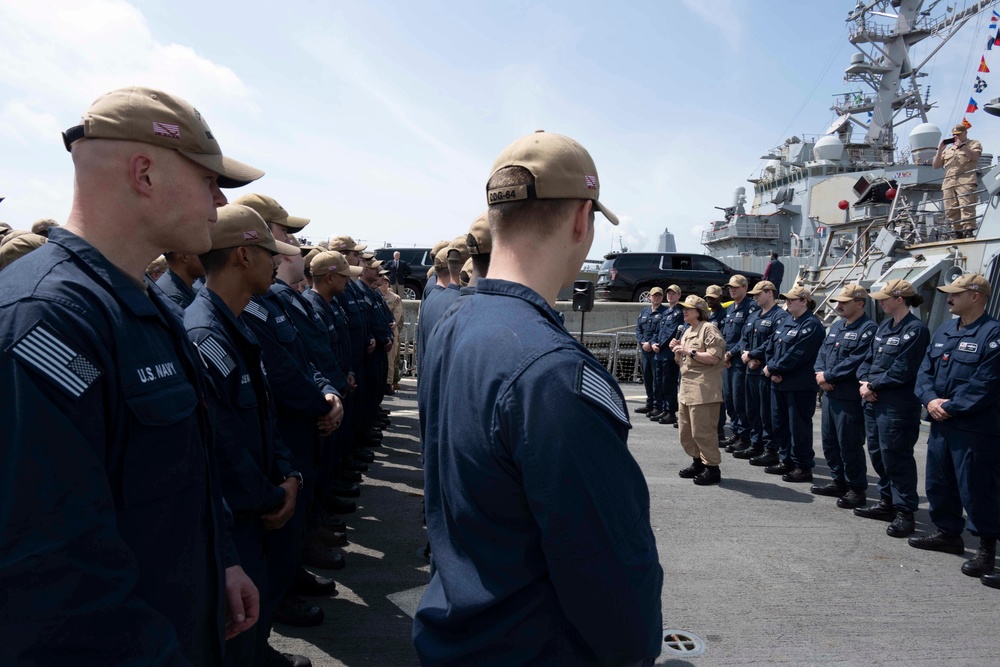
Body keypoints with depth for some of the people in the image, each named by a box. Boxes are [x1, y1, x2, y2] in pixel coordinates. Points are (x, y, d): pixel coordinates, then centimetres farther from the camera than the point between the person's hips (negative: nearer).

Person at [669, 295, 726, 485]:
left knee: (702, 431, -7)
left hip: (704, 389, -9)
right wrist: (677, 351, 4)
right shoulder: (687, 331, 18)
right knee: (685, 431, 13)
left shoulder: (709, 329, -8)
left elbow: (714, 358, -19)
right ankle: (698, 462, 26)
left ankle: (712, 468, 3)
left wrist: (690, 351, -18)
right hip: (687, 387, 9)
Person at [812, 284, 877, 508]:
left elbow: (855, 362, -21)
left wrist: (828, 376, -15)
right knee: (829, 441, 16)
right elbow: (822, 352, 14)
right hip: (829, 393, 9)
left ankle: (857, 489, 11)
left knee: (849, 445, -2)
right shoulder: (836, 326, 15)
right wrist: (820, 373, -4)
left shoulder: (867, 329, -13)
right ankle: (839, 482, 30)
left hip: (850, 397, -9)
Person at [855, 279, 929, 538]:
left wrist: (872, 385, -12)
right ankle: (887, 502, 30)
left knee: (896, 457, -2)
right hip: (874, 401, 9)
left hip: (897, 406, -9)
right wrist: (865, 382, -3)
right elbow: (869, 358, 14)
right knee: (878, 454, 16)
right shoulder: (884, 326, 12)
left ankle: (905, 512, 8)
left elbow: (902, 370, -18)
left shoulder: (915, 329, -13)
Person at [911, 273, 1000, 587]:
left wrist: (950, 407, -17)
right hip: (941, 424, 8)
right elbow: (925, 370, 11)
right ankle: (948, 532, 33)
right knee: (939, 482, 17)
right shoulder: (943, 331, 12)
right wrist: (930, 399, -6)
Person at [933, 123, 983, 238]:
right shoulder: (947, 149, 30)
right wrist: (939, 150, 13)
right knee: (951, 210, -6)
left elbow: (974, 156, -3)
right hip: (949, 183, 5)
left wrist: (962, 146, -4)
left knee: (966, 206, -19)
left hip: (966, 181, -5)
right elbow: (936, 166, 24)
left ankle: (968, 232, -25)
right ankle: (958, 233, -5)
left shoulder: (974, 143, 18)